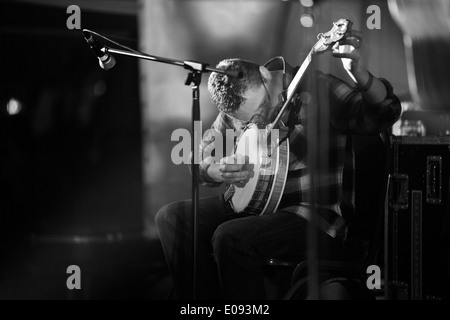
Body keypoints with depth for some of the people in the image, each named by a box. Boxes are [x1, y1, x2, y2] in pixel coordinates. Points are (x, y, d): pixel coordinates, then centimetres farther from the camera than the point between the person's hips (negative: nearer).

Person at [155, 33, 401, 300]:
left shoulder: (317, 89, -14)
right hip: (253, 205, 7)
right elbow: (201, 160, 12)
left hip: (316, 213, -7)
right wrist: (217, 172, -14)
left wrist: (360, 75, -41)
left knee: (230, 238, -31)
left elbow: (384, 116, -21)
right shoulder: (237, 105, 3)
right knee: (172, 217, -7)